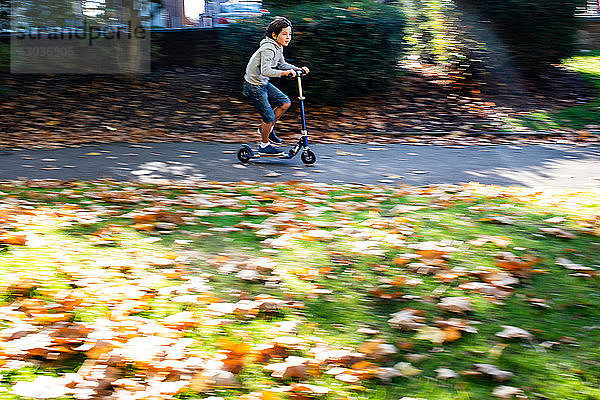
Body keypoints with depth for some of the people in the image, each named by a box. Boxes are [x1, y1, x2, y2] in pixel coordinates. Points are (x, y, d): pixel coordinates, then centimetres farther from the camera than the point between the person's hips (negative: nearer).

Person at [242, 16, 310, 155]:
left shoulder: (278, 47, 4)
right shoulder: (268, 49, -25)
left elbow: (281, 64, 19)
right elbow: (265, 71, -36)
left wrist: (298, 69, 6)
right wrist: (285, 72, -41)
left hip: (264, 84, 9)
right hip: (254, 86, -9)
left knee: (285, 103, 7)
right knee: (269, 116, -5)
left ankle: (266, 128, 21)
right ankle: (264, 145, 15)